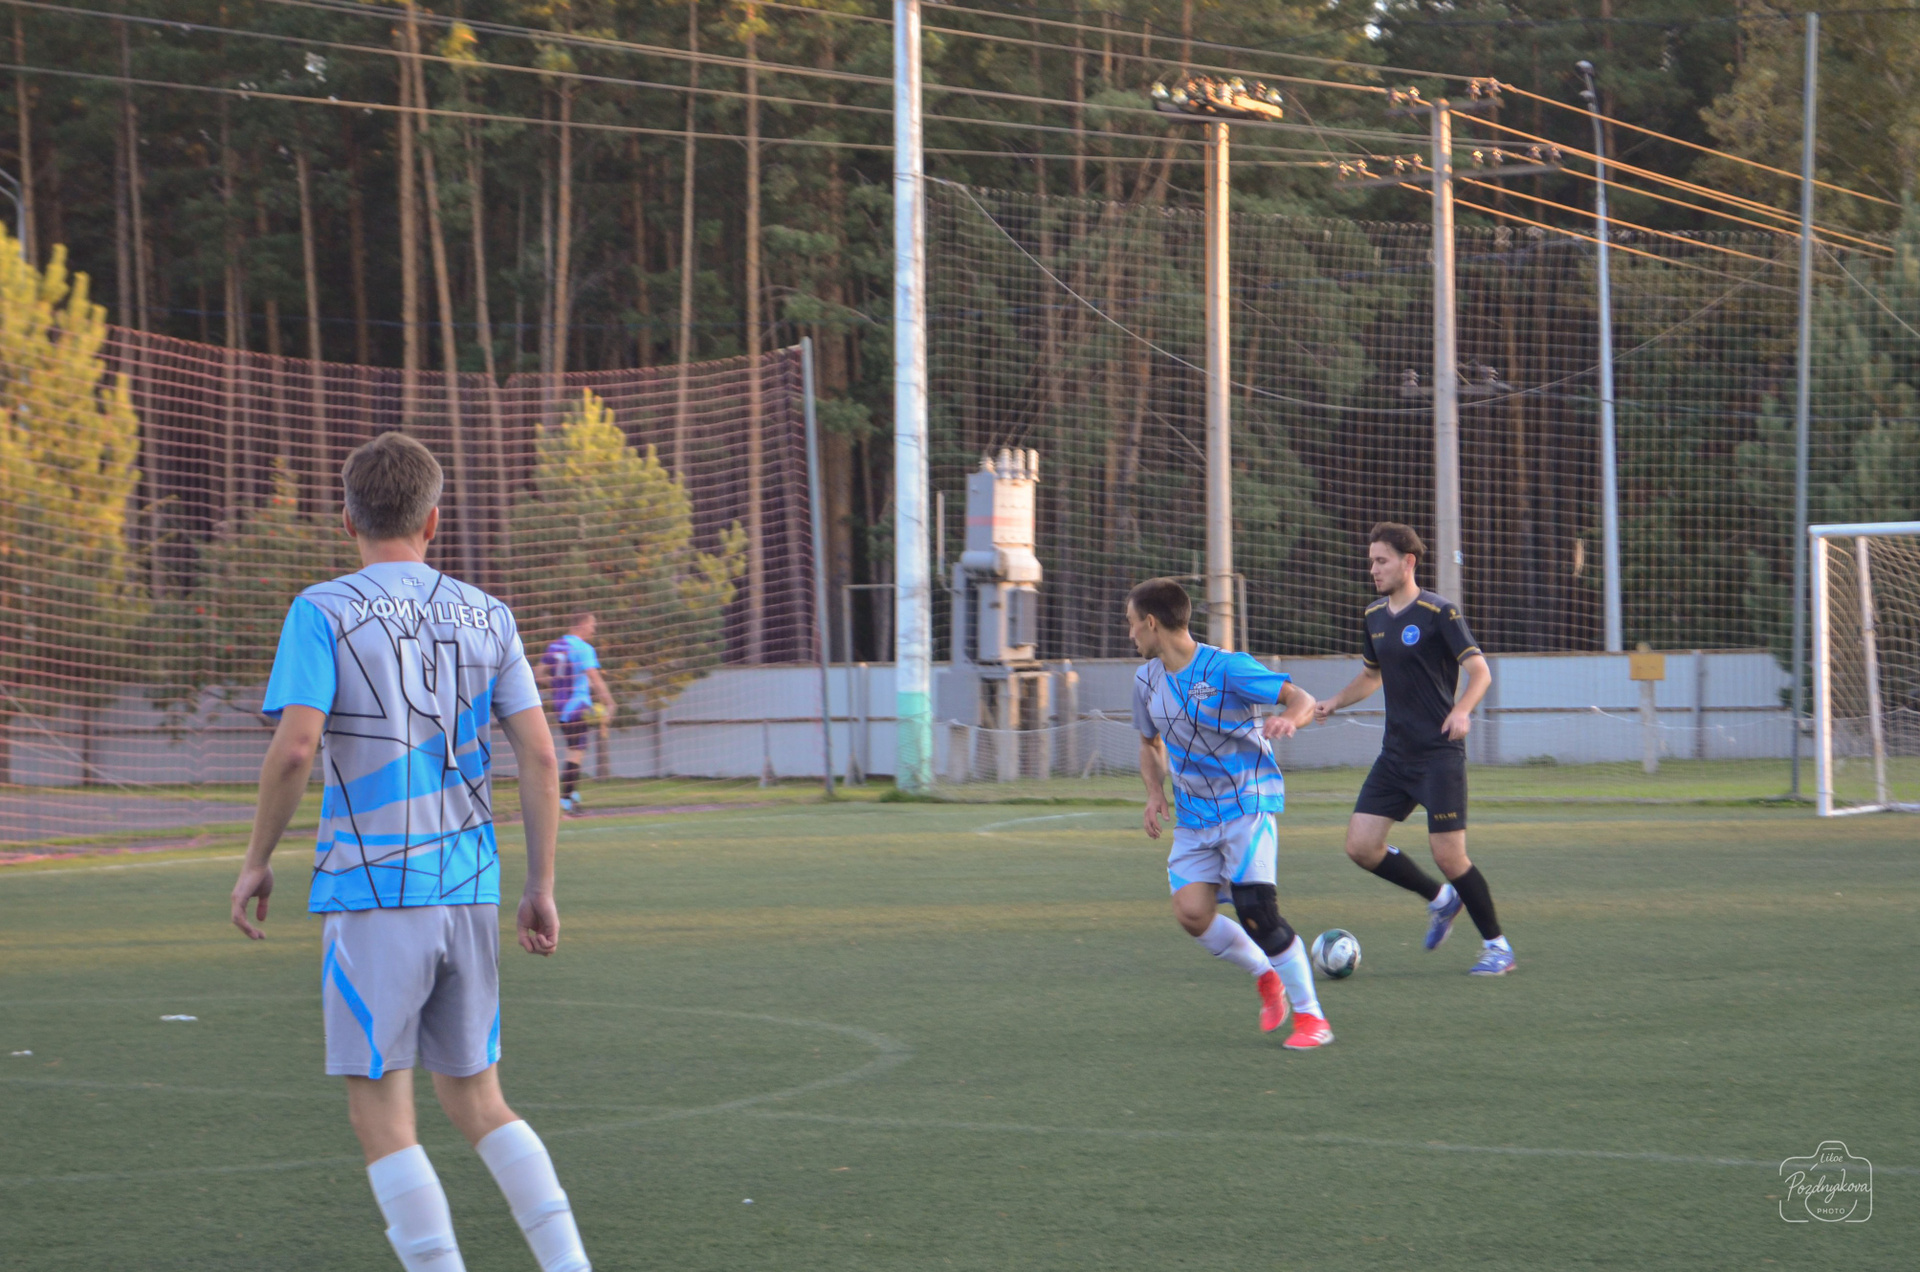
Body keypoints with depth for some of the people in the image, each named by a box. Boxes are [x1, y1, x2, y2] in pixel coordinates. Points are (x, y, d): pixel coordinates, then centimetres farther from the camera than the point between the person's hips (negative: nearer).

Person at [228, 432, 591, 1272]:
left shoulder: (322, 613, -4)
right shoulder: (485, 617, 9)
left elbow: (295, 747, -14)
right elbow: (538, 754, 5)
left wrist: (256, 861, -2)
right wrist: (541, 887, 10)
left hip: (371, 890, -5)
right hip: (470, 887, 5)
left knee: (381, 1114, 2)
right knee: (475, 1100, 15)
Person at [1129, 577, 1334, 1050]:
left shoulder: (1225, 668, -13)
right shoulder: (1147, 680, 7)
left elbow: (1301, 698, -15)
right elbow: (1150, 744, 23)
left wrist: (1289, 719, -38)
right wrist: (1155, 794, 6)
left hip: (1248, 802, -6)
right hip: (1194, 815, 6)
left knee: (1256, 912, -18)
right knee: (1191, 914, -12)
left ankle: (1311, 1016, -7)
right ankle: (1265, 976, 13)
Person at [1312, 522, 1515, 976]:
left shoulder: (1439, 612, -10)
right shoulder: (1373, 617, 11)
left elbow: (1480, 671, -14)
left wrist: (1461, 710, -32)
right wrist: (1332, 703, 11)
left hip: (1439, 754, -7)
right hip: (1395, 752, 7)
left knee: (1448, 855, -10)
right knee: (1361, 845, -3)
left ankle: (1497, 946, 7)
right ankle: (1440, 899, 19)